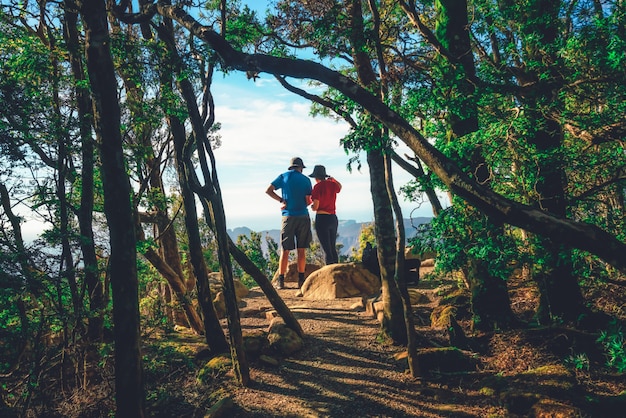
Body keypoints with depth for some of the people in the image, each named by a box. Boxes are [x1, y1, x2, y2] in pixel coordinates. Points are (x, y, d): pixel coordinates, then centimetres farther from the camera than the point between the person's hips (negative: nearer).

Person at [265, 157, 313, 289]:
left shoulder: (284, 176, 6)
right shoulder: (306, 179, 6)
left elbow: (268, 190, 0)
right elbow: (308, 201, 2)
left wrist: (282, 201, 3)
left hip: (289, 216, -1)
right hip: (303, 216, 1)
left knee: (285, 250, 3)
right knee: (301, 250, 6)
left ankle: (281, 281, 2)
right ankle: (301, 280, 9)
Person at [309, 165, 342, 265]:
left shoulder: (318, 186, -10)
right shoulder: (332, 184, 7)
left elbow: (315, 207, -12)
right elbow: (340, 187, 32)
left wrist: (312, 207, 8)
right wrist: (332, 179, 39)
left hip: (322, 218, -6)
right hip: (333, 218, 6)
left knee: (327, 250, -5)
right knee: (333, 248, 16)